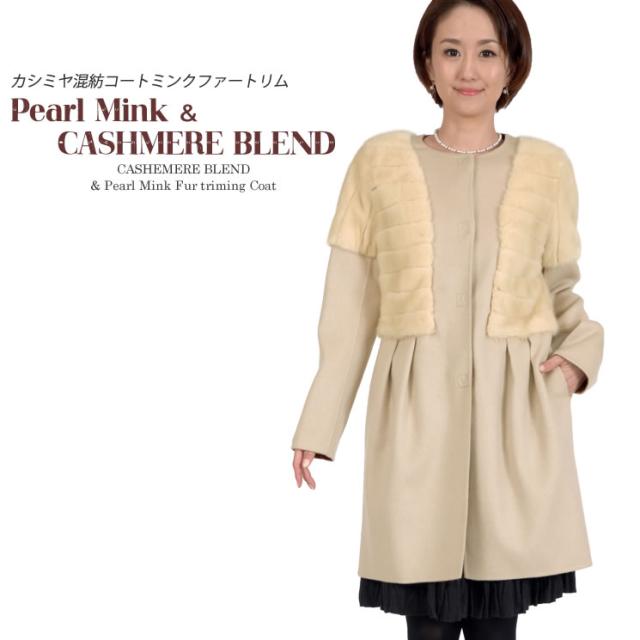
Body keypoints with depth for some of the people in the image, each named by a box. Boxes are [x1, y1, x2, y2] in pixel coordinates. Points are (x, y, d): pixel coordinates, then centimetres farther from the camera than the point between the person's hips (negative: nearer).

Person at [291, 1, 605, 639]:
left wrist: (582, 352, -3)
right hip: (418, 408, 0)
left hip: (517, 410, 1)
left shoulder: (547, 166, 6)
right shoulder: (380, 161, 4)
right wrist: (319, 424, 3)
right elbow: (349, 305, 6)